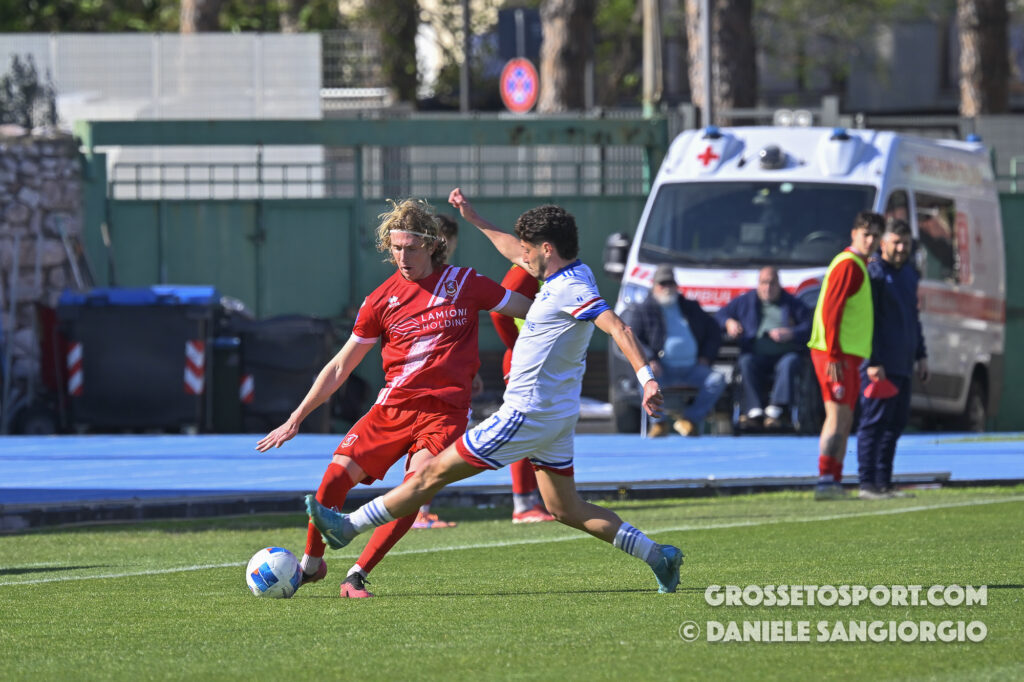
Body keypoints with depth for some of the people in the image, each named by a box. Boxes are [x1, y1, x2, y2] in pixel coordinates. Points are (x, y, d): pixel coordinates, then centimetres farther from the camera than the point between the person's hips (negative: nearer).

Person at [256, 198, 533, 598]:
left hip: (444, 411, -2)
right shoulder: (383, 299, 5)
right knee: (336, 475, -11)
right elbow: (341, 366, 11)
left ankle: (357, 575, -13)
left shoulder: (464, 284, 1)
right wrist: (296, 419, 9)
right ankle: (311, 564, 11)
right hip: (392, 406, 2)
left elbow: (534, 311, 12)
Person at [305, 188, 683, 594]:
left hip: (526, 415, -10)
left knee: (435, 473, -1)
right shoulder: (568, 278, 10)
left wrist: (646, 378, -41)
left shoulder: (571, 289, -19)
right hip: (555, 417, 10)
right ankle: (657, 556, 7)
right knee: (566, 510, 14)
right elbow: (516, 255, 28)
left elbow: (617, 327, -31)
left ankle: (349, 526, 6)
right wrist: (474, 219, 33)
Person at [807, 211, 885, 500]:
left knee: (844, 419, 11)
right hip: (836, 355, -10)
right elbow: (831, 310, -19)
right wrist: (833, 355, -23)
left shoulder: (857, 265, 21)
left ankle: (833, 482, 14)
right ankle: (826, 479, -17)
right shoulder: (848, 264, -12)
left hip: (847, 356, 10)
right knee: (838, 416, -14)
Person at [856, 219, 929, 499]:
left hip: (902, 365, 8)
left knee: (896, 423, 9)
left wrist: (921, 355, 22)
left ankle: (883, 483, 15)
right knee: (874, 422, -8)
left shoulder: (910, 274, 18)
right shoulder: (873, 273, -9)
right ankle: (867, 484, -7)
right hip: (880, 365, -8)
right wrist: (872, 362, -19)